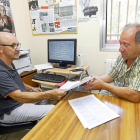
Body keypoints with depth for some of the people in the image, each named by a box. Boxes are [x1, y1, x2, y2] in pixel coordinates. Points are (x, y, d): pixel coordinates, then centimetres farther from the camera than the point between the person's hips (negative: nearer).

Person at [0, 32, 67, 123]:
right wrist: (50, 94, -47)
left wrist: (31, 88, 12)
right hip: (11, 111, -10)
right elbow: (19, 96, -38)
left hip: (21, 99, 10)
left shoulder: (8, 64, 3)